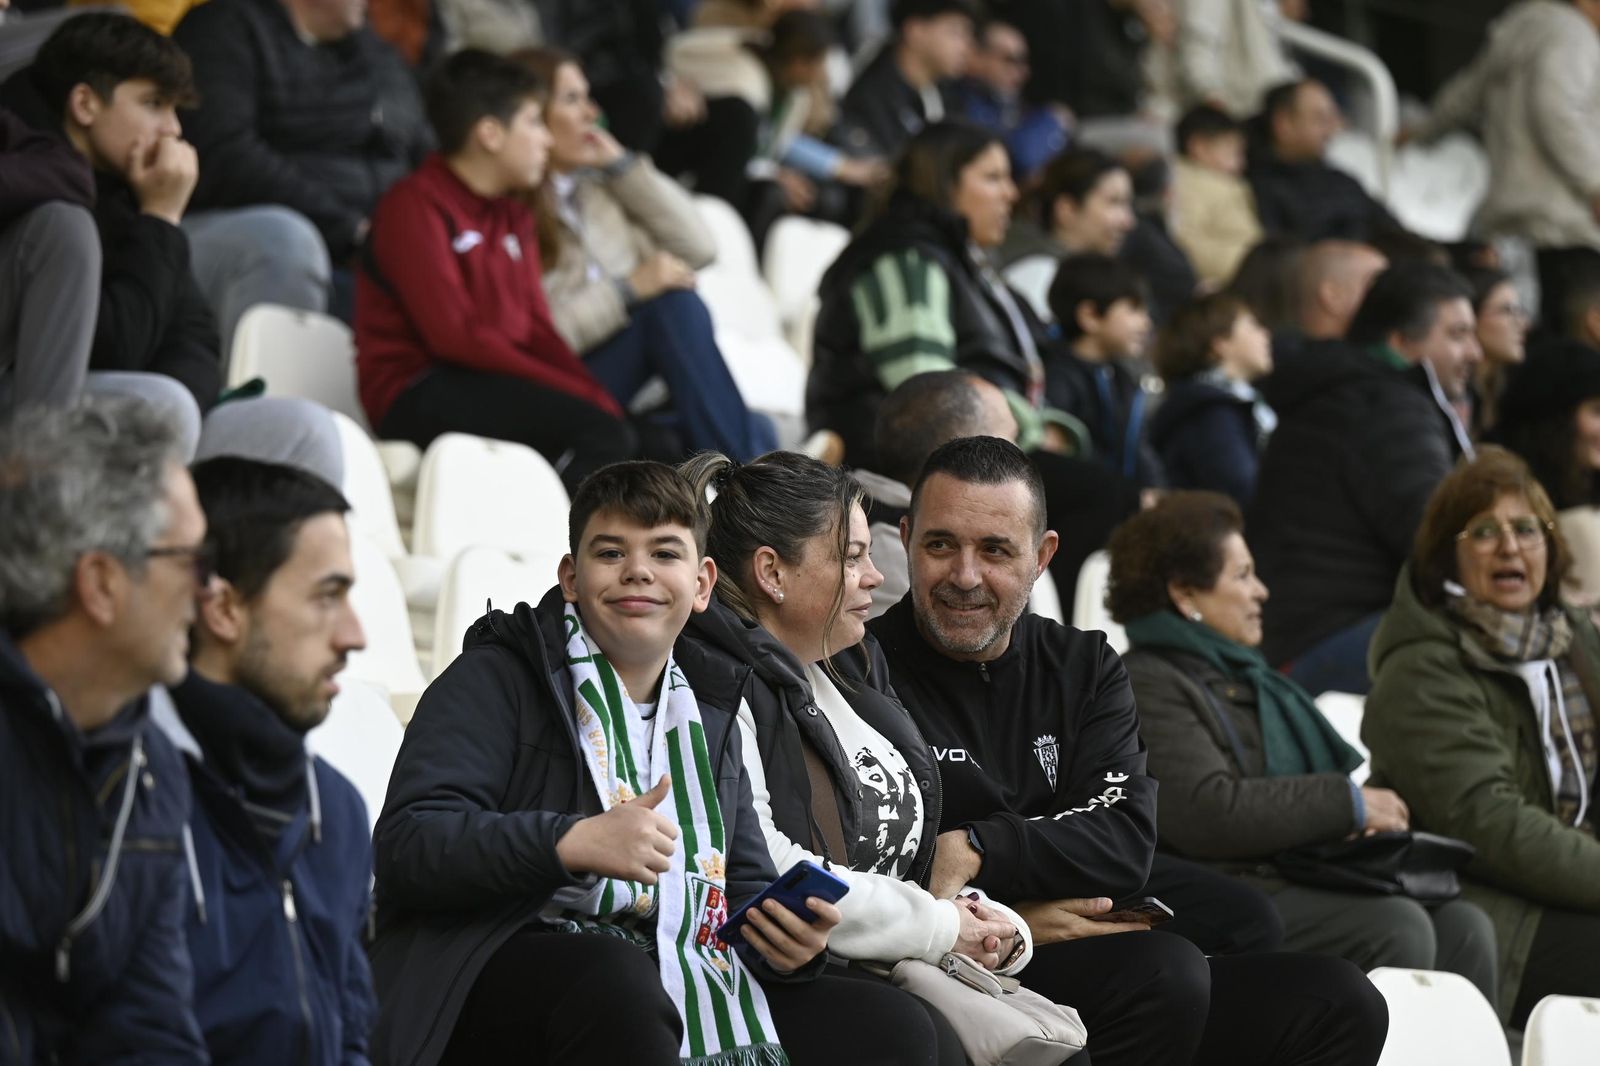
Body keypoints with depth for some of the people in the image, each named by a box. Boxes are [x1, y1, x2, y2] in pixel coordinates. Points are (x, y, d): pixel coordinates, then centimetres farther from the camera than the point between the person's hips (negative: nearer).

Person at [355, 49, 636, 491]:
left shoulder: (512, 216, 20)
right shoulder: (415, 206, -7)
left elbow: (536, 327, 15)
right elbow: (453, 335, -17)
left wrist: (598, 398, -4)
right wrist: (572, 390, -19)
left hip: (497, 386, 9)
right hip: (421, 398, -9)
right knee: (601, 434, -28)